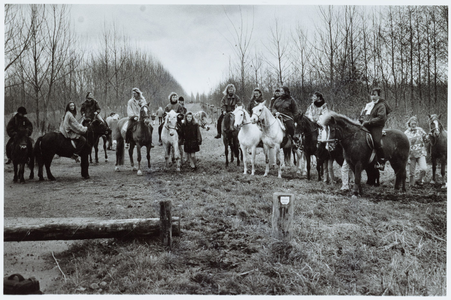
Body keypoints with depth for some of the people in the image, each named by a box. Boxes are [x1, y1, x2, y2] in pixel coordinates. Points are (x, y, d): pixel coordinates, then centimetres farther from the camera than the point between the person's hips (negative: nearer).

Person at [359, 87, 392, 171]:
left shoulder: (381, 105, 0)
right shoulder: (368, 105, 21)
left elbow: (381, 118, -12)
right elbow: (362, 115, 28)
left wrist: (369, 122, -17)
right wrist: (362, 120, 6)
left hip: (376, 127, -7)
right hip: (365, 126, 7)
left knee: (376, 141, -25)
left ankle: (381, 162, -17)